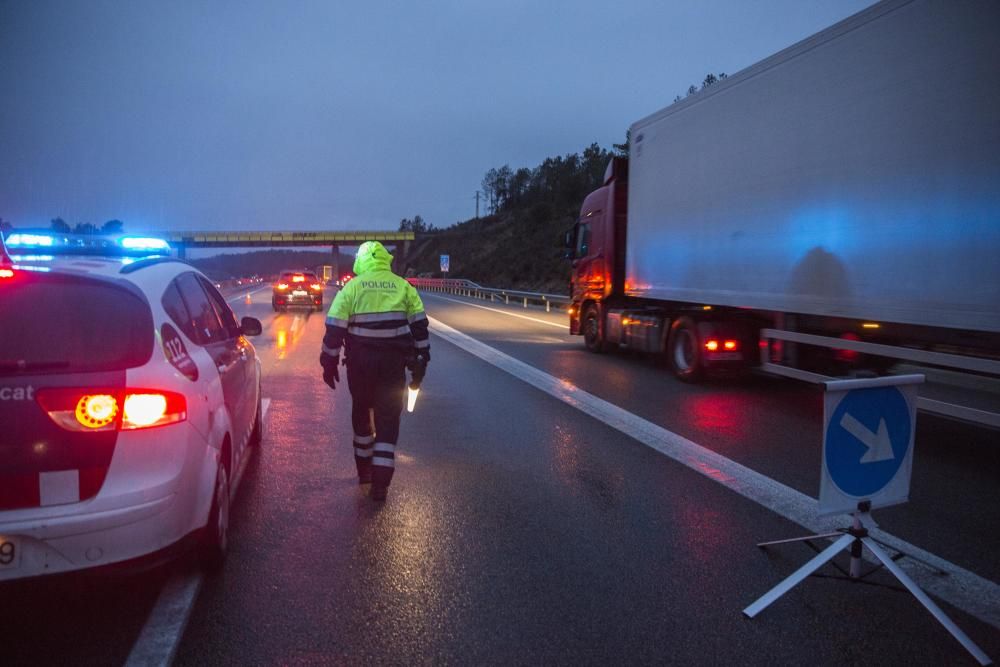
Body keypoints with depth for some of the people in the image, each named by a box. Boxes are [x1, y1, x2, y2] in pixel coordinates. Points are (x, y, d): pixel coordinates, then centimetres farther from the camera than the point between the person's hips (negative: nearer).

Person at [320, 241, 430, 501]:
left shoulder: (352, 287, 0)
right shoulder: (403, 286, 4)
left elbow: (334, 327, -4)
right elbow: (419, 325, 3)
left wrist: (330, 362, 5)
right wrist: (420, 361, 9)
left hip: (360, 362, 0)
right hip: (393, 362, 0)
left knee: (362, 413, 20)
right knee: (388, 419, 6)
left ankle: (364, 470, 31)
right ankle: (381, 480, -2)